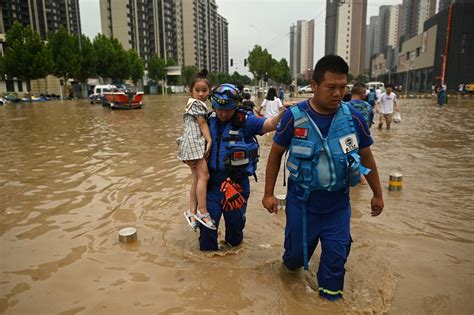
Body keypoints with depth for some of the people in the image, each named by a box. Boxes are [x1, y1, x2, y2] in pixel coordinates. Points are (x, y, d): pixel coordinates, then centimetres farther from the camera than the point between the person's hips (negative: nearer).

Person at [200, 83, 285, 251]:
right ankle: (207, 250, 33)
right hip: (213, 180, 2)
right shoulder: (209, 121, 1)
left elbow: (270, 124, -25)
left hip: (237, 181, -2)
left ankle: (233, 244, 45)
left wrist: (283, 111, -39)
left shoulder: (245, 121, -11)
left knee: (235, 218, 17)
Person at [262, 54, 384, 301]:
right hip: (302, 201, -1)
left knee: (336, 254, 10)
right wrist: (268, 193, -2)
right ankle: (292, 263, 52)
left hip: (338, 202, 2)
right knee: (297, 249, 15)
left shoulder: (353, 117, -10)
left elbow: (366, 156, 4)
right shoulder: (294, 117, -16)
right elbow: (276, 154, -4)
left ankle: (330, 294, 37)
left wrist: (377, 194, 12)